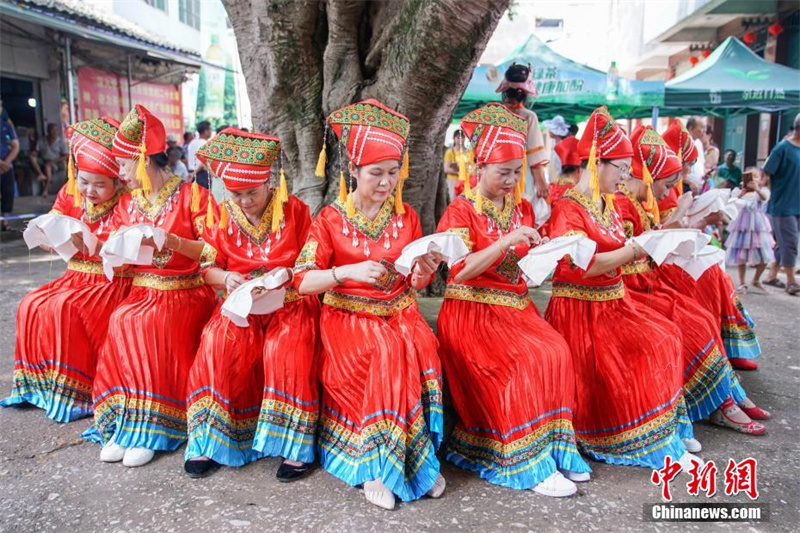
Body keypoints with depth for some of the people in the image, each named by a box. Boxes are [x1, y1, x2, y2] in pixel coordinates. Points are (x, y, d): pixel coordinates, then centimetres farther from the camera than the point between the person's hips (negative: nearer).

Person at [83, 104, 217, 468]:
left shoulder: (191, 195, -2)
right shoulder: (127, 204, 14)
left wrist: (170, 240, -22)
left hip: (186, 294, -4)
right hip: (142, 292, 4)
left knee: (150, 323, -31)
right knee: (121, 320, -25)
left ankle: (145, 428, -22)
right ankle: (126, 425, -19)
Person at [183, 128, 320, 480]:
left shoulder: (295, 211, -2)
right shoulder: (222, 215, 6)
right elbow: (207, 267, 8)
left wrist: (289, 274, -20)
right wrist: (226, 277, -13)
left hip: (291, 304, -2)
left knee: (287, 348, -32)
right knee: (218, 345, -25)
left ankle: (295, 443, -19)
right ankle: (210, 439, -11)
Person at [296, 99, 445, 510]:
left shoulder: (406, 217, 7)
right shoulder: (330, 219, -3)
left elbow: (414, 285, 10)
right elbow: (302, 281, -11)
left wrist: (424, 272, -14)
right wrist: (349, 271, -26)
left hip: (399, 314, 3)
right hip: (348, 316, -2)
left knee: (419, 353, -28)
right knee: (380, 355, -32)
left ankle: (417, 459, -14)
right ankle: (374, 467, -18)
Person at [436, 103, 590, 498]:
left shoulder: (522, 208, 12)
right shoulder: (460, 212, -6)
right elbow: (460, 271, -18)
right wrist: (506, 242, -26)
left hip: (516, 307, 6)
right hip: (472, 312, -5)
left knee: (555, 352, -20)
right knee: (519, 364, -26)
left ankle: (554, 446, -8)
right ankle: (527, 464, -15)